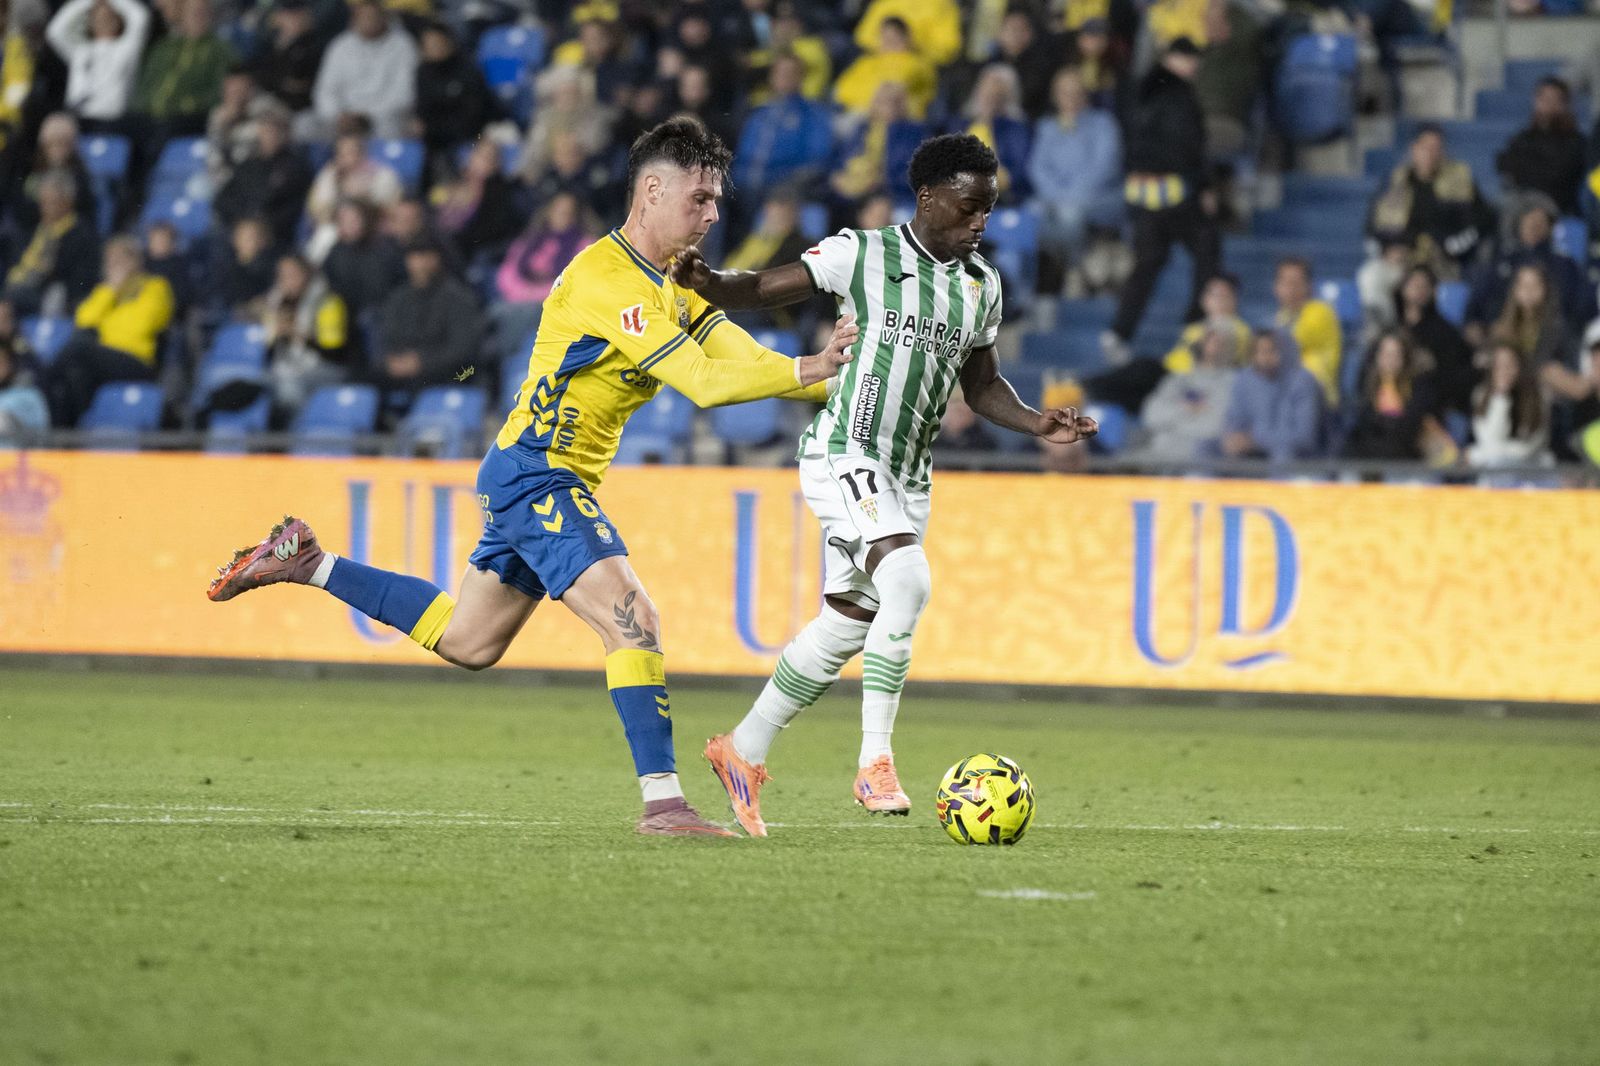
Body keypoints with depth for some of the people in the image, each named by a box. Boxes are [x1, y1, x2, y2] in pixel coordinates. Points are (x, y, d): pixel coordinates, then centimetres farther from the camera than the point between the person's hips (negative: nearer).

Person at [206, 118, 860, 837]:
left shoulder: (672, 283, 10)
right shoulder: (606, 279, -21)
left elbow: (741, 358, 3)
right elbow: (704, 384, -26)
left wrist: (830, 381, -10)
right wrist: (807, 369, -24)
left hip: (542, 479, 10)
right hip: (535, 475, -10)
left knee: (465, 641, 21)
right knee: (633, 620, -21)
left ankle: (306, 563, 32)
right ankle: (662, 800, -22)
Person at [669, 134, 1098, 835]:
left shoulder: (982, 286, 11)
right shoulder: (862, 255, -7)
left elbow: (981, 385, 20)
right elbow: (760, 291, -6)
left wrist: (1037, 425, 3)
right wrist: (708, 283, -27)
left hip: (908, 474, 7)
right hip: (845, 454, -7)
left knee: (849, 622, 10)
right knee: (907, 580, -27)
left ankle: (744, 751, 27)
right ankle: (875, 762, -24)